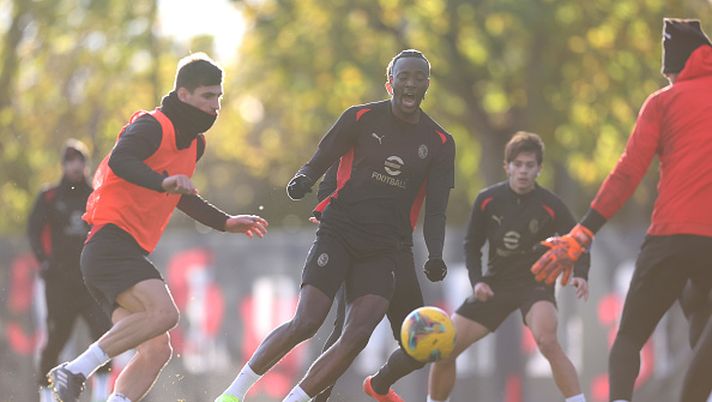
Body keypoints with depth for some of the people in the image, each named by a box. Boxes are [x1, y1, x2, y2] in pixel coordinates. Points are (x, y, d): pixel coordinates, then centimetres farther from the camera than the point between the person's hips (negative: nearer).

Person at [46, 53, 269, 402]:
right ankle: (74, 370, -29)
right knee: (163, 312, -30)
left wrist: (225, 223, 35)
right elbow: (120, 161, -29)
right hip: (110, 240, -10)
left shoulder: (194, 143, 21)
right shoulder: (153, 126, -8)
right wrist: (164, 182, -44)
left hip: (128, 253, 10)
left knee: (157, 350, -1)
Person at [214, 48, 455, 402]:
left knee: (358, 334, -16)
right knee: (305, 323, -16)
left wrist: (435, 255, -9)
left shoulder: (440, 144, 7)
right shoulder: (360, 118, 1)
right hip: (337, 235, -3)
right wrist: (302, 180, -20)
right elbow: (318, 163, 4)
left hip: (383, 250, 3)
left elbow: (435, 211, 8)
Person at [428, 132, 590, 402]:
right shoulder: (487, 201, -5)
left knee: (546, 341, -35)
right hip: (496, 285, 3)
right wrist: (477, 281, -10)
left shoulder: (550, 205, -11)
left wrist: (580, 275, -21)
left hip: (536, 282, -3)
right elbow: (472, 245, 6)